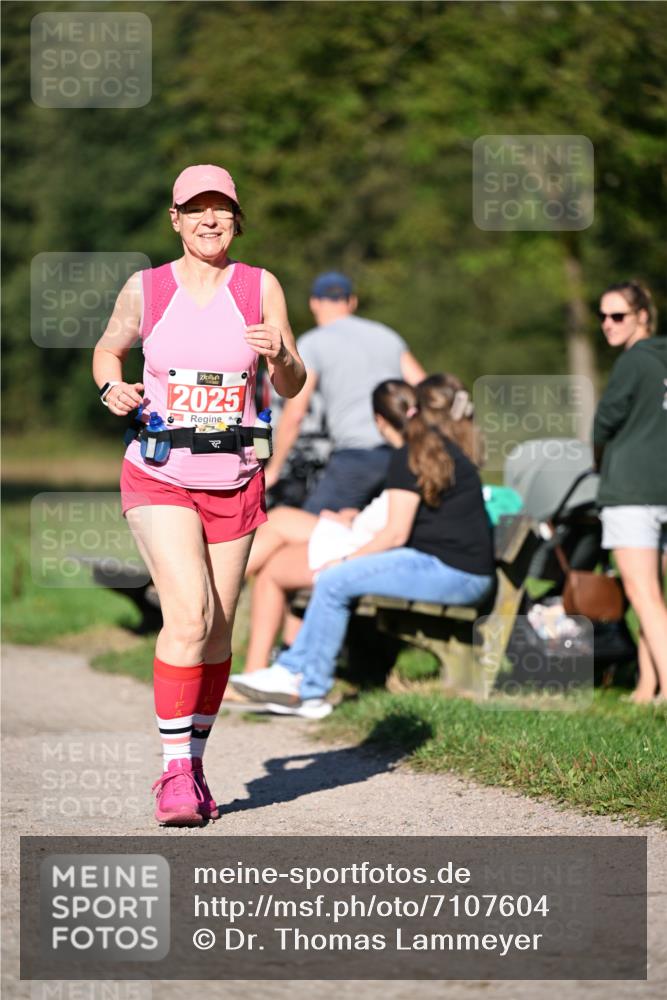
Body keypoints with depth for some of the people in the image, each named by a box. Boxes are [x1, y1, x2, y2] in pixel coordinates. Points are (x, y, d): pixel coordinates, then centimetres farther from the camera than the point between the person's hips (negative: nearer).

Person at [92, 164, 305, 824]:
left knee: (218, 632, 8)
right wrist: (113, 387, -5)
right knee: (189, 615, -19)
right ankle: (174, 772, -13)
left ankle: (193, 763, 26)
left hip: (233, 480, 2)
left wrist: (279, 355, -20)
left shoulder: (260, 288, 0)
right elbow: (108, 350, 16)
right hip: (159, 476, -2)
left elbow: (293, 387, 2)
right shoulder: (145, 288, -1)